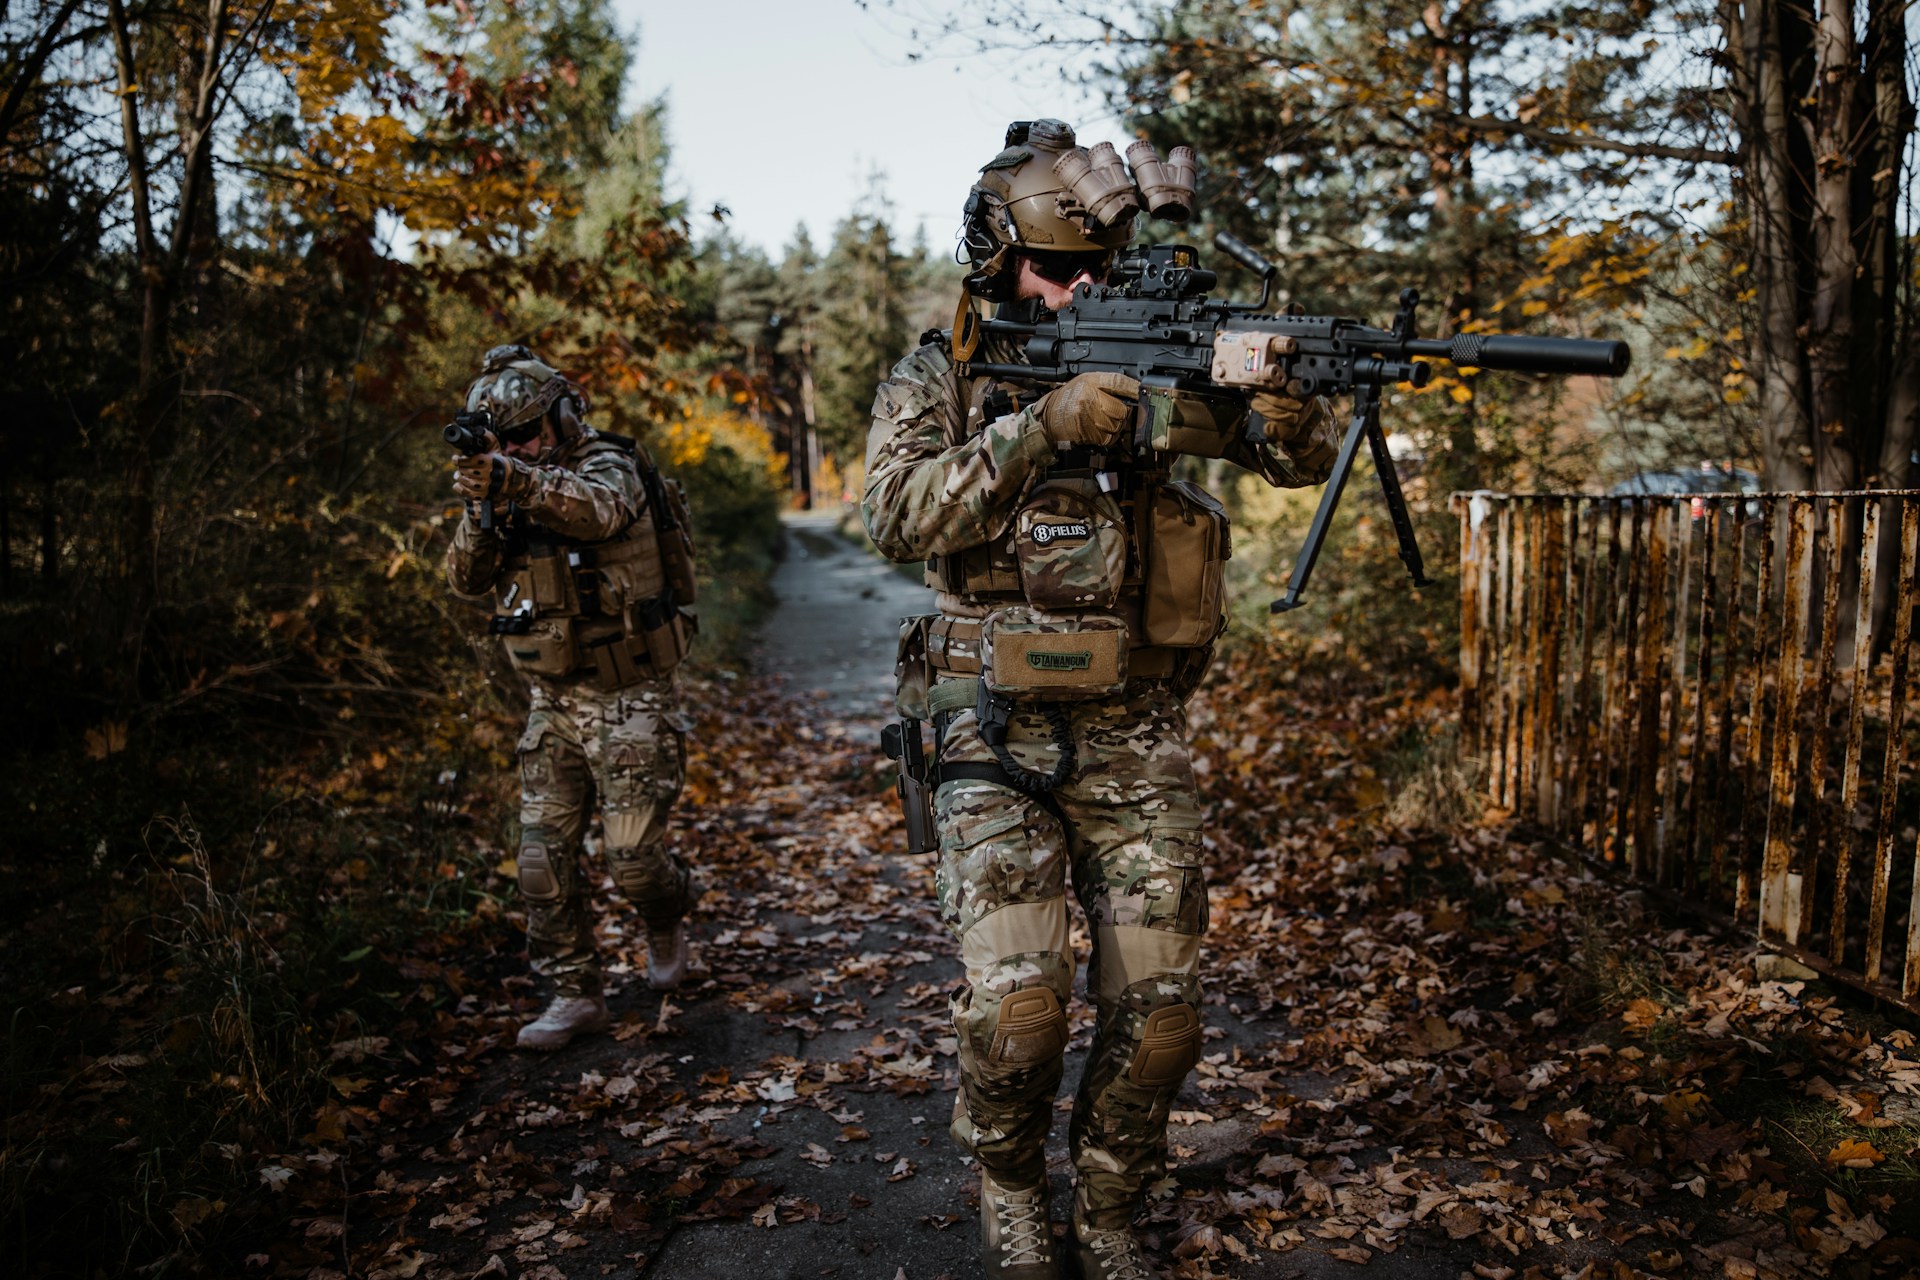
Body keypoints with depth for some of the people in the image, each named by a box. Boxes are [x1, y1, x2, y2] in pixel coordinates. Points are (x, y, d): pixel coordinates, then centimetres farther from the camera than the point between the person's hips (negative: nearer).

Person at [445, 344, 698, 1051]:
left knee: (634, 858, -4)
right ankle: (576, 995, 17)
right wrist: (483, 510, -21)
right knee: (543, 863, 4)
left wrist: (516, 481, -54)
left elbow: (596, 508, -36)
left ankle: (667, 921, 30)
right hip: (553, 707, 6)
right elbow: (466, 578, -2)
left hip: (628, 702, -6)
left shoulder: (608, 465, -11)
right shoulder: (510, 489, 9)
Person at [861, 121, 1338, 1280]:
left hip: (1137, 742, 3)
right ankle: (1010, 1185, 20)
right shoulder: (939, 378, 2)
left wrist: (1279, 394, -24)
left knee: (1160, 1010, 3)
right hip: (999, 742, -2)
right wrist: (1044, 426, -26)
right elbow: (899, 516, -16)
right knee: (1017, 1004, -12)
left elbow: (1306, 460, -1)